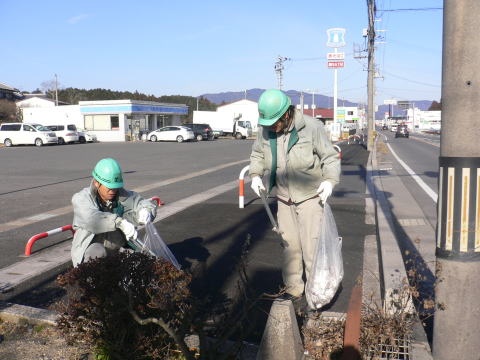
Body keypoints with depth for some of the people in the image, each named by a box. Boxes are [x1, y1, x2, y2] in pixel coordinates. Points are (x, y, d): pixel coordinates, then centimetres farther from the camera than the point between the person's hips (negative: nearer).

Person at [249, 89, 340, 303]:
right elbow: (257, 153, 14)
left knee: (311, 245, -5)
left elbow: (330, 157, -8)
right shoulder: (265, 129, -4)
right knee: (289, 244, 10)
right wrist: (255, 175, -1)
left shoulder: (312, 127, -16)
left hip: (310, 197, -4)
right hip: (284, 198, 4)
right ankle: (293, 289, 24)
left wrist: (329, 180, -23)